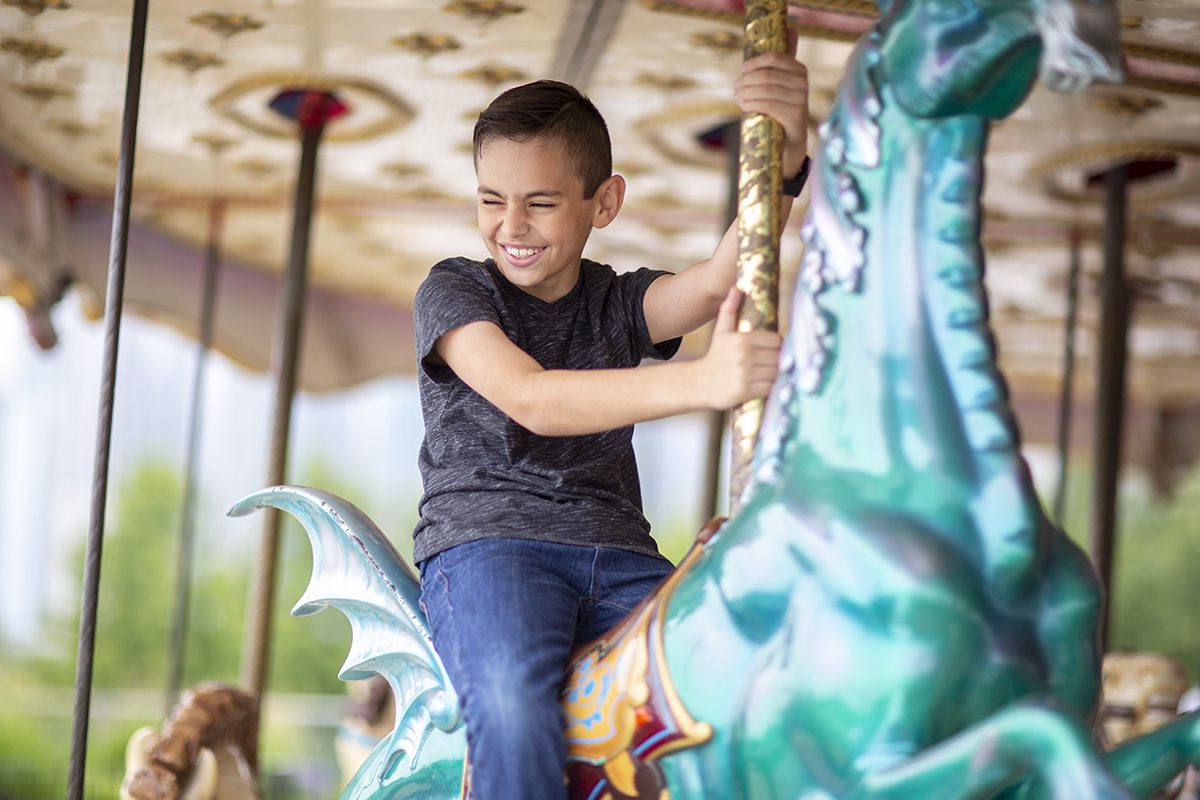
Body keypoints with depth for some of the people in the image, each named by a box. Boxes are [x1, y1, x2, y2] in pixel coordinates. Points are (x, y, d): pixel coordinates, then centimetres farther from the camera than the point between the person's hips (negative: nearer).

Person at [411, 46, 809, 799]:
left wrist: (784, 158, -28)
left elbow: (719, 284, -9)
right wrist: (699, 381, -31)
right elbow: (532, 402, -17)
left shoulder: (620, 303, 14)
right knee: (515, 709, -34)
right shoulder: (454, 291, 3)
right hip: (486, 539, -4)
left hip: (616, 553, 4)